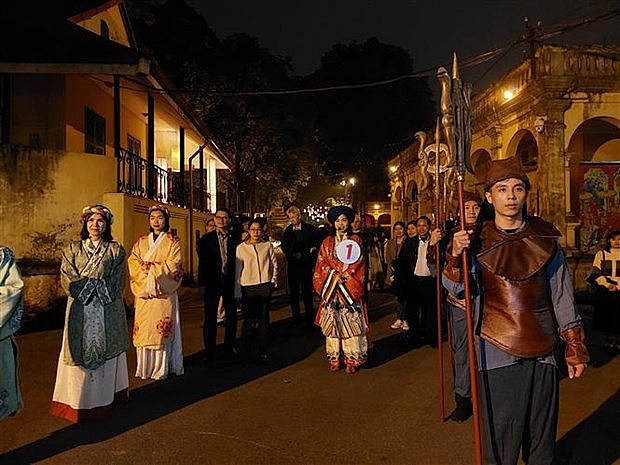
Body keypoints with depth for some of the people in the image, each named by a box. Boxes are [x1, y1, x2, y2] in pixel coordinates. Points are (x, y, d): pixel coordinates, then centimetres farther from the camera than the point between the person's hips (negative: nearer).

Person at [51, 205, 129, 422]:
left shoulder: (116, 250, 7)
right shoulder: (72, 249, 9)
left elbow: (116, 283, -1)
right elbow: (68, 280, -2)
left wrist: (88, 284, -12)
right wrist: (98, 284, -12)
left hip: (108, 311, 0)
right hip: (80, 310, 0)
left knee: (106, 351, 4)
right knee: (79, 352, 1)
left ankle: (105, 397, 13)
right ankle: (78, 401, 10)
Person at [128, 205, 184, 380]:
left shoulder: (172, 241, 4)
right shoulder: (141, 241, 15)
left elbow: (173, 265, -7)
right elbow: (133, 262, 5)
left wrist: (150, 268, -9)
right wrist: (149, 270, -11)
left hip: (163, 292, -3)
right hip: (143, 293, 3)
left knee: (161, 329, -5)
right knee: (143, 328, 2)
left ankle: (160, 369, 2)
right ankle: (144, 368, 11)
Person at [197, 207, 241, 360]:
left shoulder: (236, 238, 4)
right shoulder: (206, 239, 2)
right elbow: (202, 263, 0)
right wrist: (202, 284, -5)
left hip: (230, 282, 1)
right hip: (212, 282, -1)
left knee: (231, 317, 9)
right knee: (210, 317, 6)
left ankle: (230, 348, 22)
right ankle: (209, 350, 17)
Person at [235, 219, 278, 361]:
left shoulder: (267, 245, 6)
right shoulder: (241, 248, 3)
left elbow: (274, 264, 14)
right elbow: (237, 270, 3)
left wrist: (273, 280, 4)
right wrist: (237, 292, 1)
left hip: (265, 286, 1)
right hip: (248, 287, -1)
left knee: (264, 319, 6)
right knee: (249, 320, -3)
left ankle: (263, 351, 15)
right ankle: (245, 352, 9)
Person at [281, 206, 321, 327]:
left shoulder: (310, 229, -1)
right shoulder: (288, 230, 9)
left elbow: (317, 242, 1)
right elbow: (284, 246, 10)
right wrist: (293, 254, -5)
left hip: (306, 264, -4)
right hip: (292, 264, 4)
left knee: (307, 291, -2)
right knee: (293, 291, 7)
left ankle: (309, 318, 5)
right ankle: (296, 317, 16)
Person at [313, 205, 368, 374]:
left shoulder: (355, 240, 5)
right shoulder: (327, 242, 10)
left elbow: (358, 264, -1)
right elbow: (321, 265, 4)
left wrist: (344, 277, -11)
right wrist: (335, 276, -10)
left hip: (351, 288, -2)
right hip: (331, 289, 2)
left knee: (351, 322, -4)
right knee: (332, 321, 2)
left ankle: (352, 359, 3)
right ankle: (335, 358, 10)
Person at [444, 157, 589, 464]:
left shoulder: (545, 239, 3)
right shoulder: (478, 242, -1)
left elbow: (562, 296, 7)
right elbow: (455, 289, -8)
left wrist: (575, 346, 6)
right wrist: (456, 256, -25)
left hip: (541, 349, 2)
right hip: (497, 351, -2)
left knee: (541, 428, 12)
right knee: (500, 429, 5)